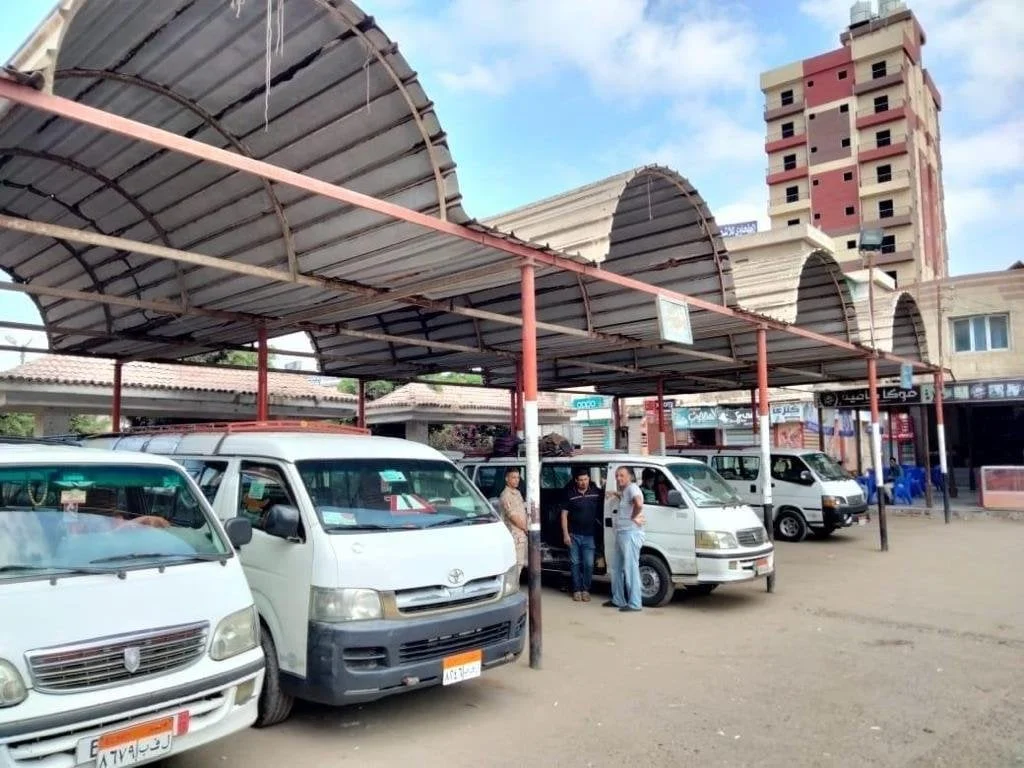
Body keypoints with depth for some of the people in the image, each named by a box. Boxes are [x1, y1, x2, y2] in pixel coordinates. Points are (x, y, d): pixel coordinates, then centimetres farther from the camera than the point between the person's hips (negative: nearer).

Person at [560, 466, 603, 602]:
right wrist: (565, 534, -5)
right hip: (574, 535, 0)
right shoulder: (570, 493, -2)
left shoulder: (596, 492, 1)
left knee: (589, 564, -2)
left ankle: (586, 590, 13)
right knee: (575, 563, 6)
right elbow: (564, 515, 0)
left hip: (589, 535, 0)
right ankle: (577, 590, 16)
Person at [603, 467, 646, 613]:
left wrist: (634, 517, -17)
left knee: (631, 568, -8)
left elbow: (638, 504, -31)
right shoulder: (624, 490, 17)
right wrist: (616, 494, 23)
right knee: (617, 567, 17)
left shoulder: (632, 488, -13)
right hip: (621, 534, 11)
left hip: (630, 534, -11)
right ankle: (618, 600, 26)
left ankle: (634, 603, -3)